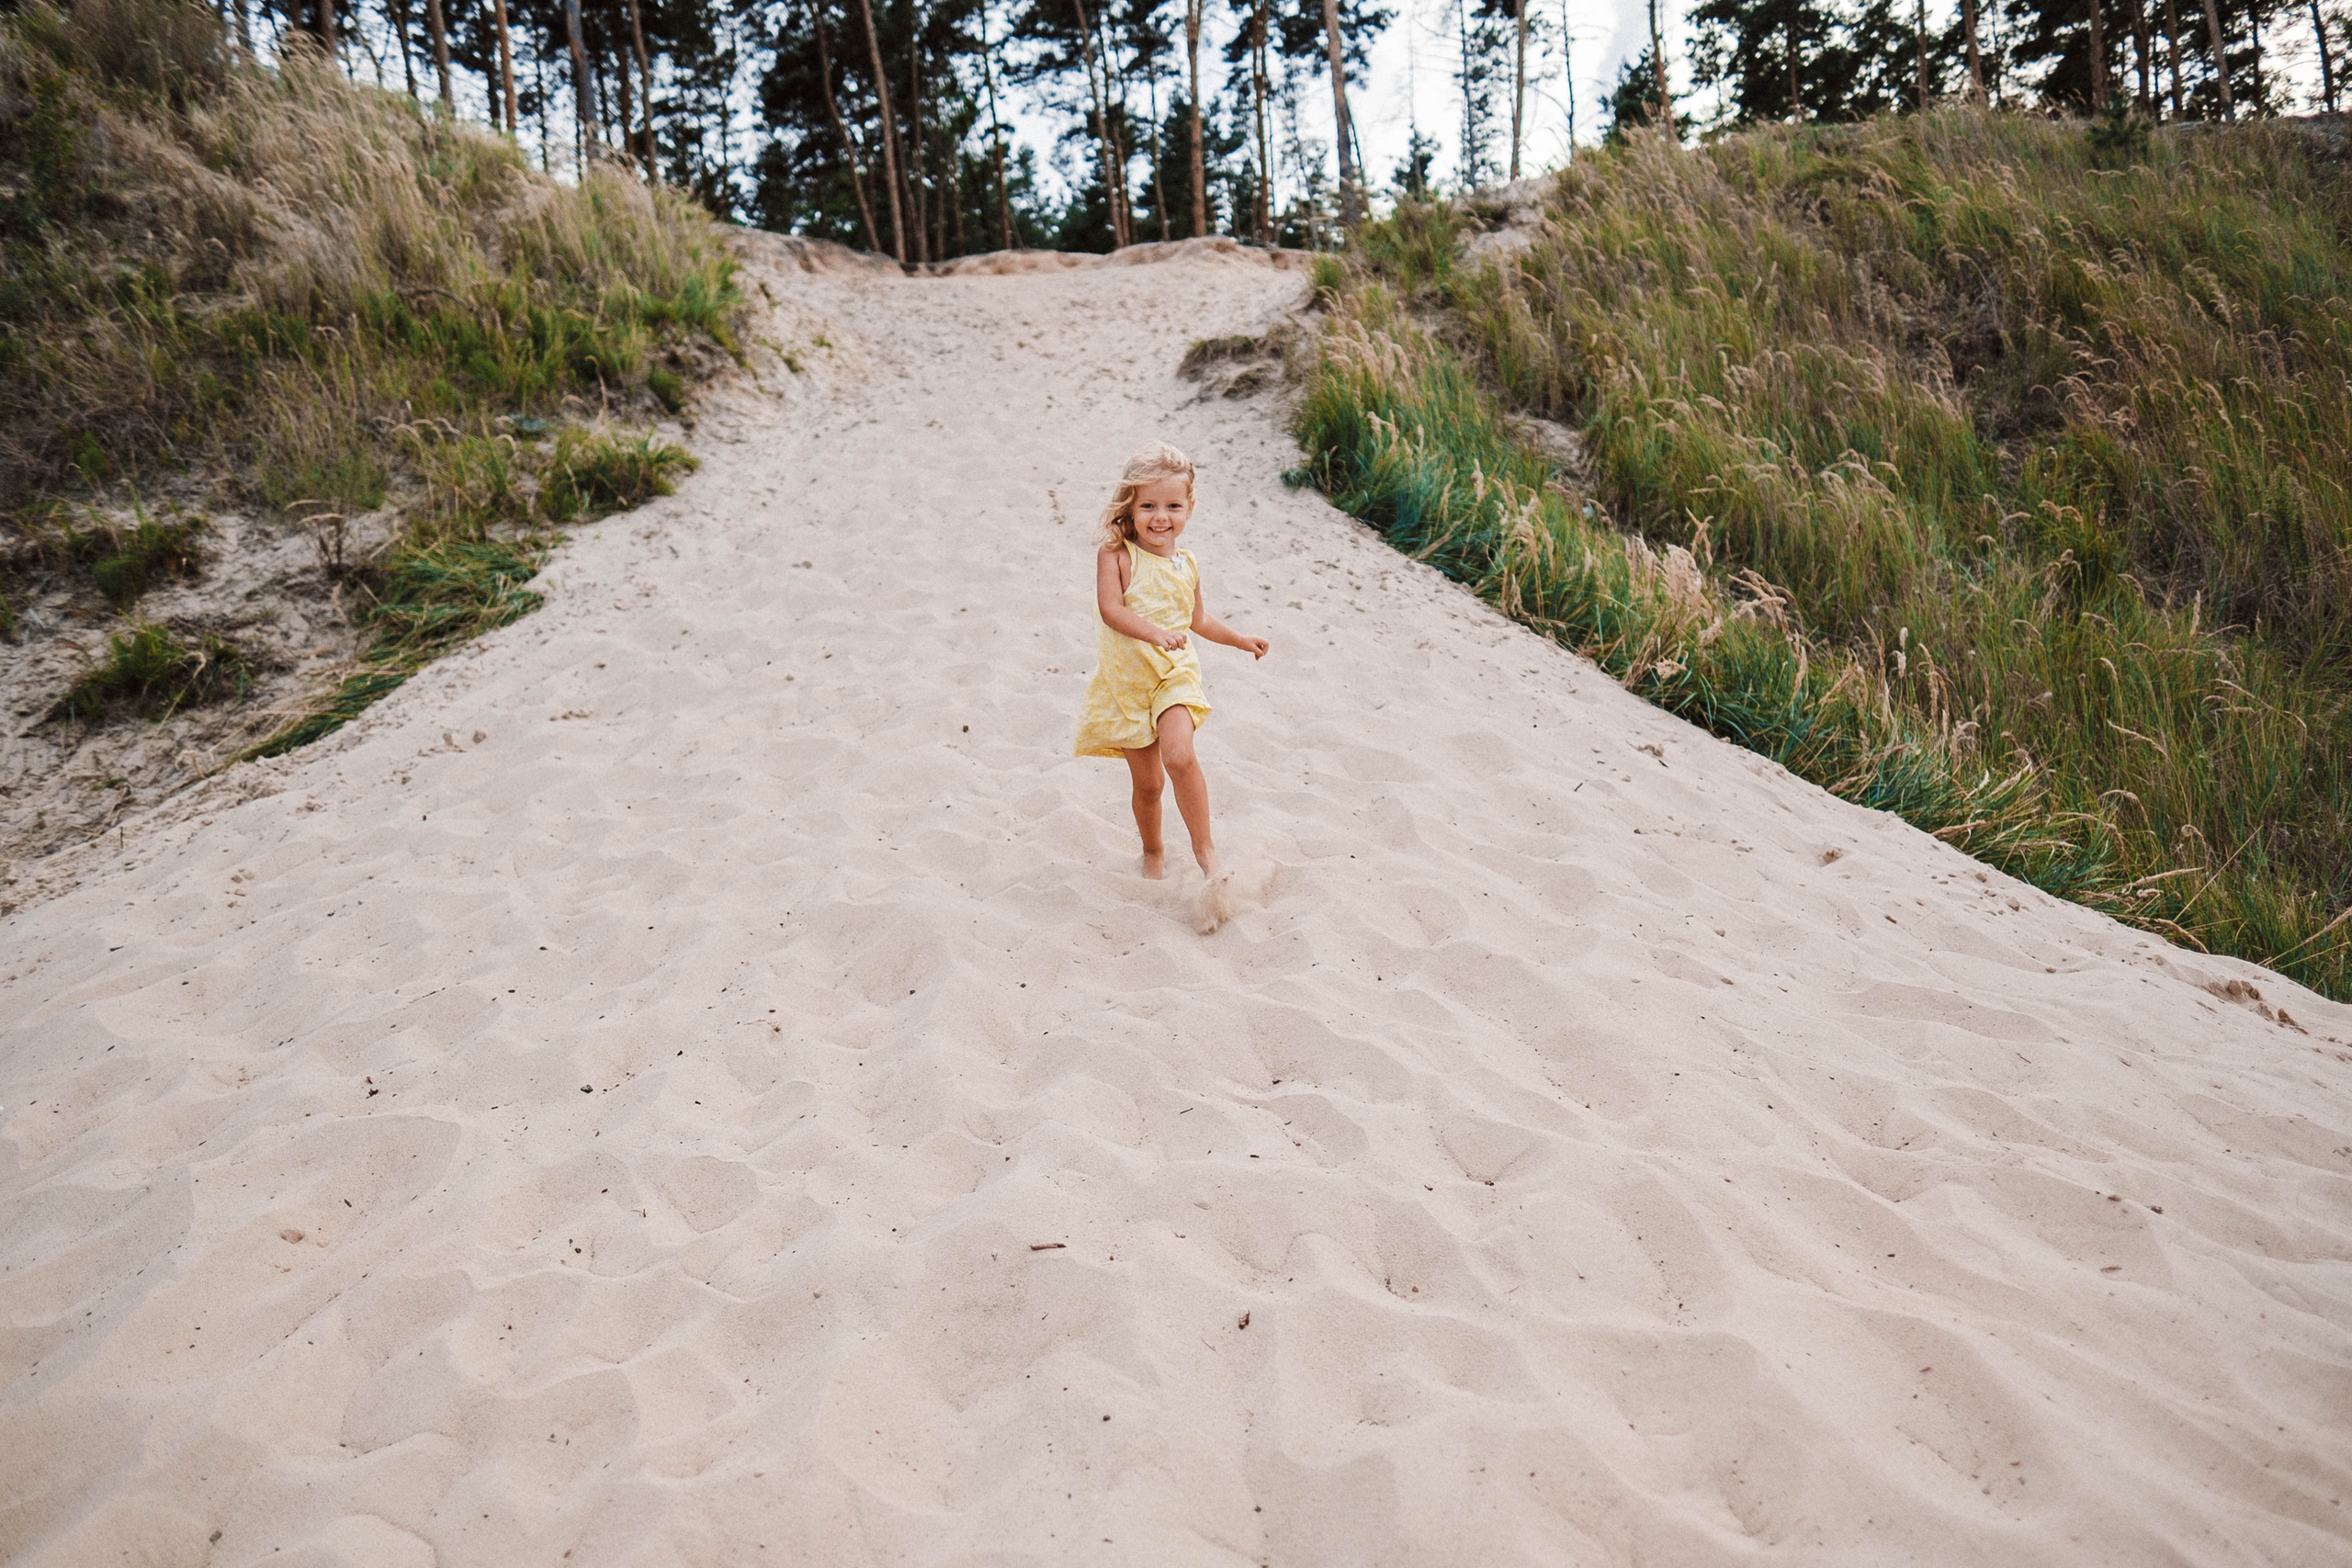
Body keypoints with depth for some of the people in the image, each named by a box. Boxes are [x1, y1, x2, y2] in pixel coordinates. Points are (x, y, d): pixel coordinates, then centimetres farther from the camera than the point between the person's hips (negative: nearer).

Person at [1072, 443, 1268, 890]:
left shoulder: (1187, 565, 5)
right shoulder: (1116, 555, -9)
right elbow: (1110, 609, -23)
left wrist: (1241, 640, 26)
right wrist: (1153, 633, -37)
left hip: (1175, 674, 2)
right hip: (1126, 683, -1)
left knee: (1179, 757, -24)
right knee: (1147, 782, 8)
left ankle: (1204, 846, -10)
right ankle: (1153, 850, 34)